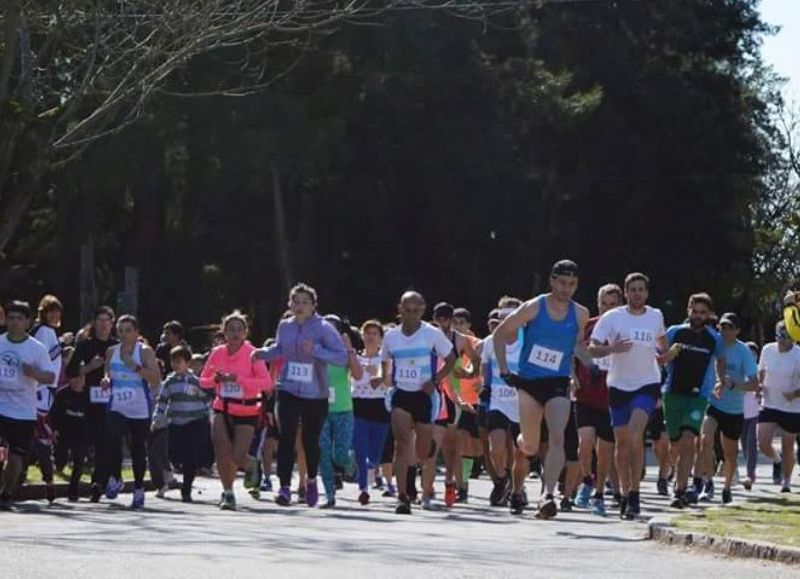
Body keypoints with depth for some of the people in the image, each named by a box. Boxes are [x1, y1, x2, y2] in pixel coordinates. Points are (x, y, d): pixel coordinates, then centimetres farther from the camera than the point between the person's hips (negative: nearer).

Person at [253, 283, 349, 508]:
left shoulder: (323, 328, -11)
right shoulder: (284, 327, 2)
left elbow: (342, 357, -16)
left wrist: (316, 350, -28)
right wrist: (263, 353, 2)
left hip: (316, 394, -2)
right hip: (288, 390, 2)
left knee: (310, 440, 10)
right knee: (287, 436, -14)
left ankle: (312, 481, 37)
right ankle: (285, 487, -14)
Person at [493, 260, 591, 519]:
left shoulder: (580, 314, 2)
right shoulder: (533, 308, -7)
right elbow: (500, 334, 2)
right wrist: (504, 370, -5)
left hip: (558, 384, 1)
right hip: (529, 381, -1)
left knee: (557, 439, -21)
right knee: (530, 446, 8)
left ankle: (548, 495, -27)